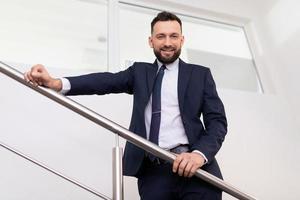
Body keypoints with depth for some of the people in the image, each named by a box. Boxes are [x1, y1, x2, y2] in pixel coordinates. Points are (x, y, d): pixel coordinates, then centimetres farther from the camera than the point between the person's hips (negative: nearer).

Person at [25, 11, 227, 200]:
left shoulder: (200, 74, 9)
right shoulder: (140, 71, 13)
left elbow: (217, 121, 1)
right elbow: (107, 81, -4)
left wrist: (200, 154, -19)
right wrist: (57, 83, -22)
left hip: (194, 167, -1)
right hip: (151, 171, 1)